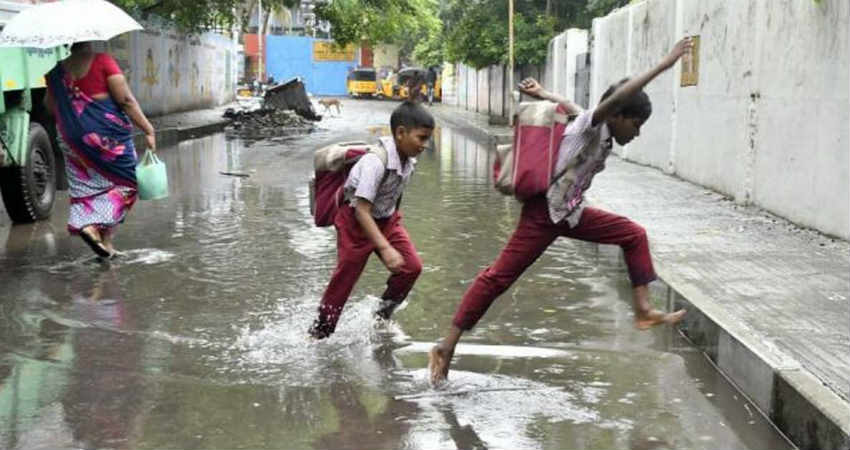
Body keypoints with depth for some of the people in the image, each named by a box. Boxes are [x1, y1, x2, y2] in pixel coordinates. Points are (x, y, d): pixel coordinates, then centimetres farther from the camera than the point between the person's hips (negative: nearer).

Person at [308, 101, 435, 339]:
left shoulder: (408, 159, -9)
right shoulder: (376, 161, -33)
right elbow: (362, 210, -35)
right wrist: (385, 248, -40)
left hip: (387, 219, 7)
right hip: (356, 221, -7)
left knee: (412, 266, -6)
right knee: (344, 278, 1)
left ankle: (382, 315, 14)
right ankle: (318, 332, 19)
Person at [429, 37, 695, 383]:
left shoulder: (598, 133, 10)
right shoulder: (592, 125, -14)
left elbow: (568, 106, 27)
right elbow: (619, 96, -33)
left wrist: (541, 95, 38)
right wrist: (665, 65, -33)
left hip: (571, 213, 9)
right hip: (544, 213, -9)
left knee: (634, 235, 7)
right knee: (498, 277, -7)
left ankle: (643, 311, 7)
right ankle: (447, 347, -2)